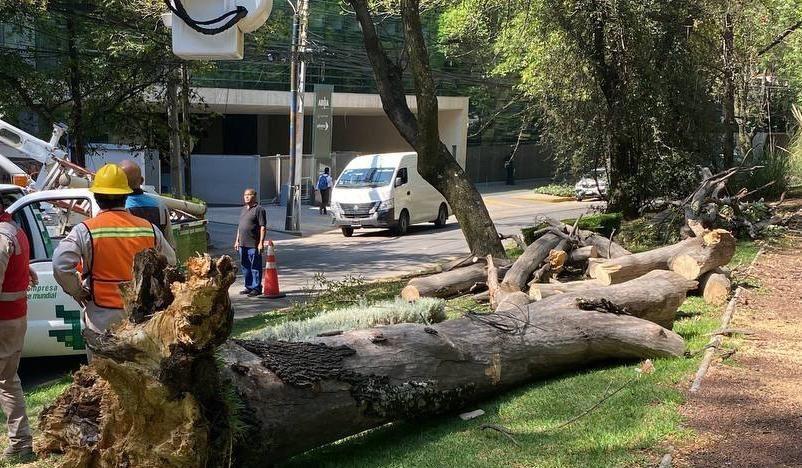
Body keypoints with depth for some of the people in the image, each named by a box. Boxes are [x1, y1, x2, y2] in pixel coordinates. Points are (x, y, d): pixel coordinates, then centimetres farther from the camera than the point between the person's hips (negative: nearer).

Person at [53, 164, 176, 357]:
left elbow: (61, 265, -20)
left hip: (103, 316, -3)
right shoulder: (148, 228, 2)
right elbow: (170, 260, 14)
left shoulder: (86, 230, -10)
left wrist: (77, 292, -5)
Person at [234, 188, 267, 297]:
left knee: (255, 267, -2)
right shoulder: (243, 209, 17)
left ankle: (256, 288, 4)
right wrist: (237, 241, 19)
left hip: (253, 245, -8)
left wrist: (261, 243, -18)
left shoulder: (259, 210, -9)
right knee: (245, 267, 14)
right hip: (242, 244, 8)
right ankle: (249, 287, 24)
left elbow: (263, 227, -13)